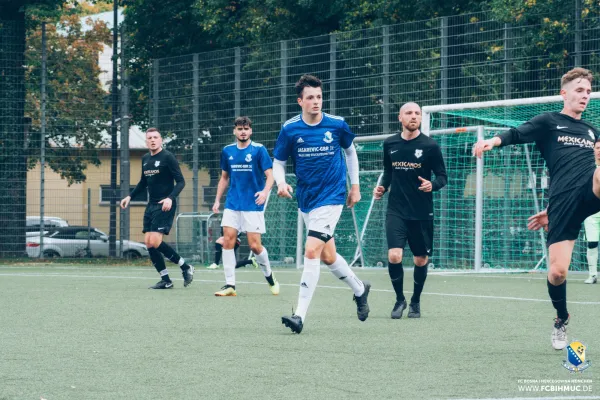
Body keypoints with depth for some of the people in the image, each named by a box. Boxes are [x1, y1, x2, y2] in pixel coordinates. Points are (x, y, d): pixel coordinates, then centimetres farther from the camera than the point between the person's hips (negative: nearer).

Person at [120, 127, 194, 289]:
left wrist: (170, 198, -26)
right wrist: (130, 196, 18)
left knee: (155, 242, -17)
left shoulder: (167, 157, -8)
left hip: (165, 206, -8)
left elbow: (181, 181, -12)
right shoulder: (145, 159, 13)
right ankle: (165, 280, 9)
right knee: (148, 243, 1)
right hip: (151, 206, 8)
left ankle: (185, 267, 0)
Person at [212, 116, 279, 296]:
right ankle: (230, 285, -5)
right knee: (228, 240, -8)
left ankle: (269, 276, 21)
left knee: (254, 245, -5)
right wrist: (217, 200, 12)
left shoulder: (258, 149, -5)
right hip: (232, 204, 4)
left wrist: (265, 192, -26)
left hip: (253, 205, -4)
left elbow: (270, 175, -8)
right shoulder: (227, 151, 8)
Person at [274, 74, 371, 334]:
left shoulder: (337, 125, -7)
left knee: (311, 251, -17)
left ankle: (300, 315, -18)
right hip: (306, 200, 4)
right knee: (328, 256, 14)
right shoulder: (290, 129, -5)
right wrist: (281, 183, -18)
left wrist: (355, 185, 13)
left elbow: (350, 151, 13)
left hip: (331, 197, -4)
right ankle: (360, 289, 41)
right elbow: (278, 162, 3)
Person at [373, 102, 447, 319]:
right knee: (394, 256, -14)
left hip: (422, 212, -1)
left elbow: (442, 176, -2)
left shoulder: (430, 146, -5)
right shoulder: (390, 144, 4)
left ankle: (415, 301, 31)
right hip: (396, 211, 1)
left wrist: (432, 185, -22)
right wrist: (382, 187, 1)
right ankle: (399, 299, 9)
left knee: (420, 260, 8)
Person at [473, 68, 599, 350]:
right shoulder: (549, 122, 12)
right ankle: (561, 321, 19)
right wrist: (493, 141, -28)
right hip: (562, 202, -3)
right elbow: (517, 135, -5)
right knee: (557, 270, -5)